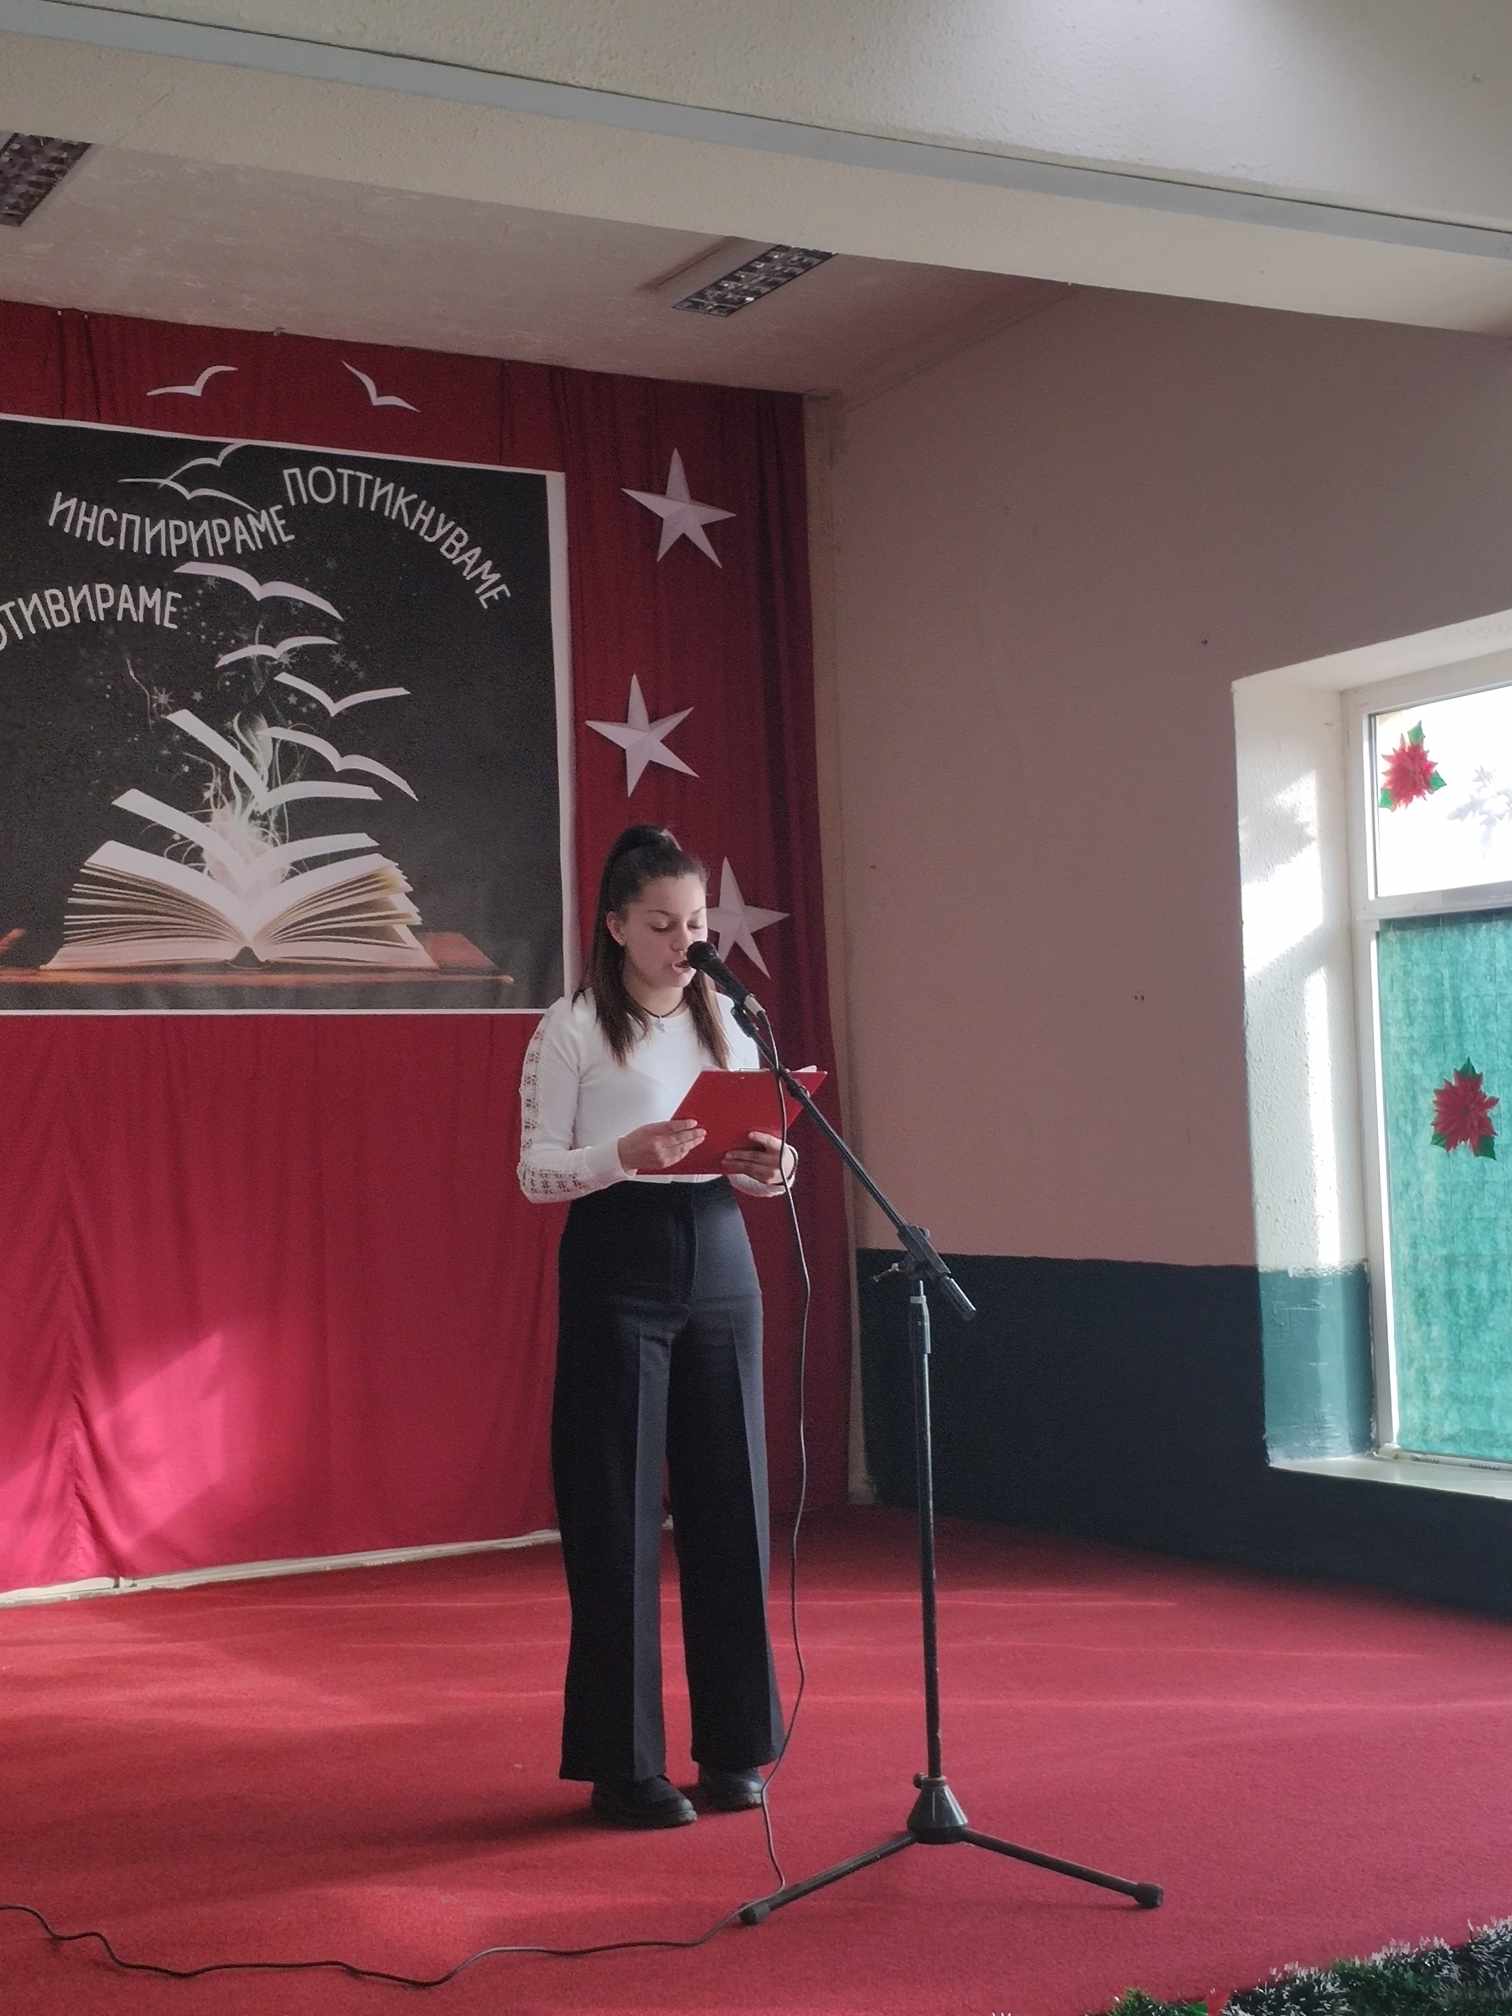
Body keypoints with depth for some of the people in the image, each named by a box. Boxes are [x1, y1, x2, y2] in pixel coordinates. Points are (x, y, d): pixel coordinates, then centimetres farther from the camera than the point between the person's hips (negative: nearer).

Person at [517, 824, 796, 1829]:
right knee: (617, 1516, -1)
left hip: (719, 1261, 5)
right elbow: (535, 1171, -5)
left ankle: (734, 1746, 18)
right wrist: (624, 1156, -23)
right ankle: (624, 1763, 10)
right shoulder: (571, 1027, -2)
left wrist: (769, 1170, -9)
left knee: (728, 1503, 6)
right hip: (615, 1265, -4)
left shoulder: (729, 1021, 12)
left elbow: (758, 1152, 14)